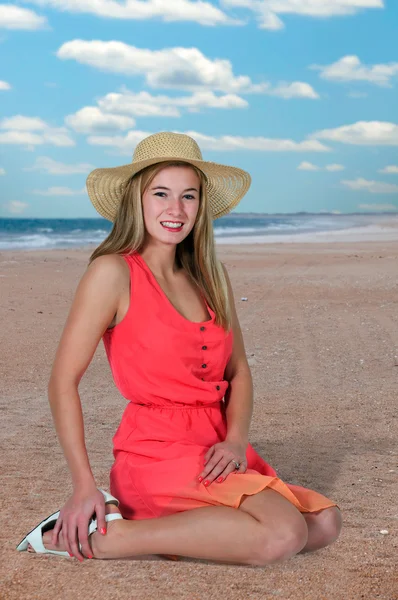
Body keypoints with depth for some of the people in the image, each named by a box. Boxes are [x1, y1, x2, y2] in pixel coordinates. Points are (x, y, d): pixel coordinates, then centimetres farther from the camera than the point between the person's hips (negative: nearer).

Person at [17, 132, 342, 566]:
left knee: (325, 522, -3)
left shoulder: (210, 277, 11)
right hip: (156, 453, -7)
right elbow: (63, 380, -11)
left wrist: (236, 440, -4)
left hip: (213, 454, 8)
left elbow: (238, 372, 15)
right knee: (282, 534, -23)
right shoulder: (113, 272, -9)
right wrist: (84, 486, -16)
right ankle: (102, 539, -12)